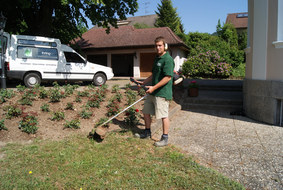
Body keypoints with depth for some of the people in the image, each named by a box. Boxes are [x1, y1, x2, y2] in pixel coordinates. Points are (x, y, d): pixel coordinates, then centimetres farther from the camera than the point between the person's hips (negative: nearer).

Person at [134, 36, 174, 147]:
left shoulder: (168, 59, -14)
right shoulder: (157, 58, 16)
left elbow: (168, 77, -22)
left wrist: (154, 87, -22)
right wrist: (143, 83, 19)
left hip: (162, 93, -10)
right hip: (152, 92, 10)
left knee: (163, 116, -1)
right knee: (146, 112, 17)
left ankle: (165, 139, 12)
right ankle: (147, 132, 33)